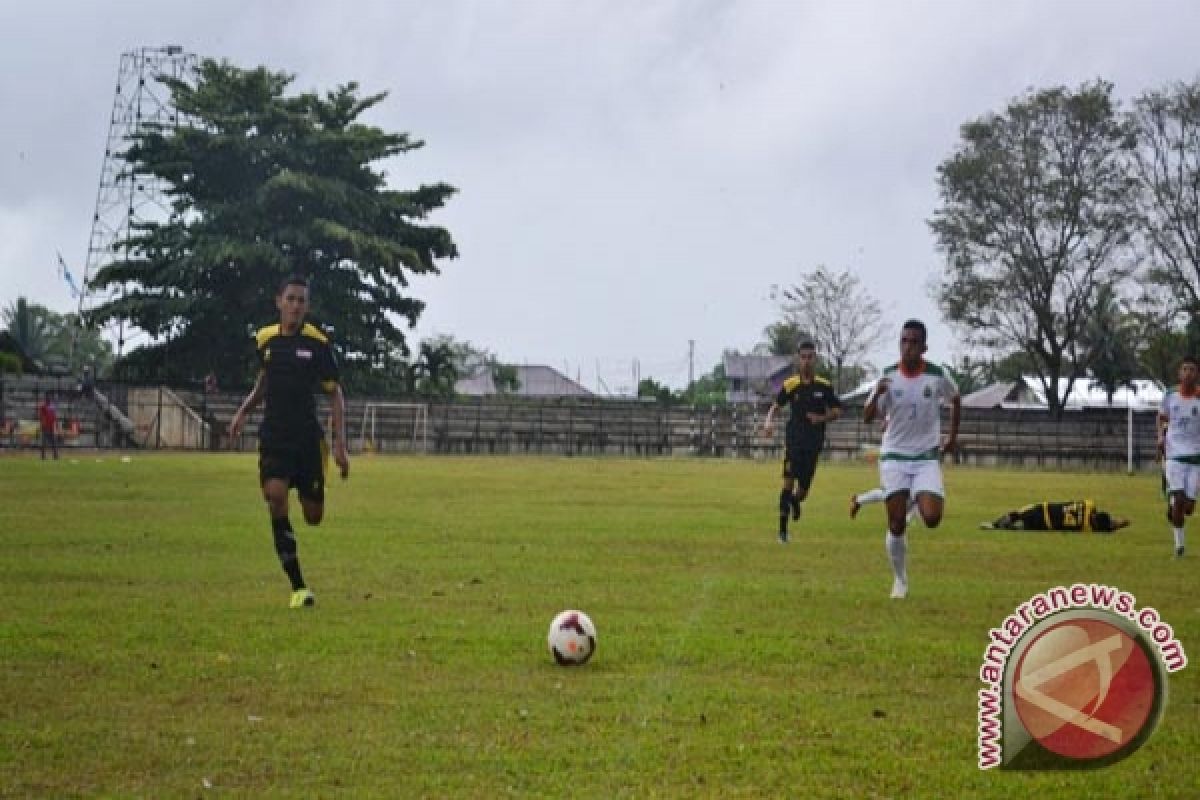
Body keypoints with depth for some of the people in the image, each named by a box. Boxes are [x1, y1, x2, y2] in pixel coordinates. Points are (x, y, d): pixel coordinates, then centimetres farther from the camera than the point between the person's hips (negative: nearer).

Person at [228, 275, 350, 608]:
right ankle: (299, 586, -17)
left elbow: (335, 394, 0)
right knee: (276, 497, -22)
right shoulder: (265, 339, 5)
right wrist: (243, 411, 6)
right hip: (273, 438, 1)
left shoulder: (317, 343, -5)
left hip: (308, 439, -1)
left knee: (314, 517, 4)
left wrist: (340, 444, -7)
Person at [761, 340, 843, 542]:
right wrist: (769, 421, -10)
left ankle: (795, 500, 40)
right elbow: (775, 406, 10)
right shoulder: (790, 385, 0)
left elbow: (837, 411, 9)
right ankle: (783, 527, -1)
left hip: (813, 444, 1)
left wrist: (822, 418, -10)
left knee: (803, 488, 2)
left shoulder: (824, 386, 2)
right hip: (794, 440, -1)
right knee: (789, 482, -10)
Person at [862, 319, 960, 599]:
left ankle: (919, 502, 19)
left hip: (927, 457, 0)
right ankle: (900, 581, 14)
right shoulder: (888, 376, -7)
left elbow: (956, 400, 14)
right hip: (894, 457, 0)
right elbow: (867, 417, -9)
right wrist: (877, 394, -28)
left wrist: (953, 436, 15)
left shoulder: (937, 375, -7)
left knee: (932, 519, -18)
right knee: (897, 525, -5)